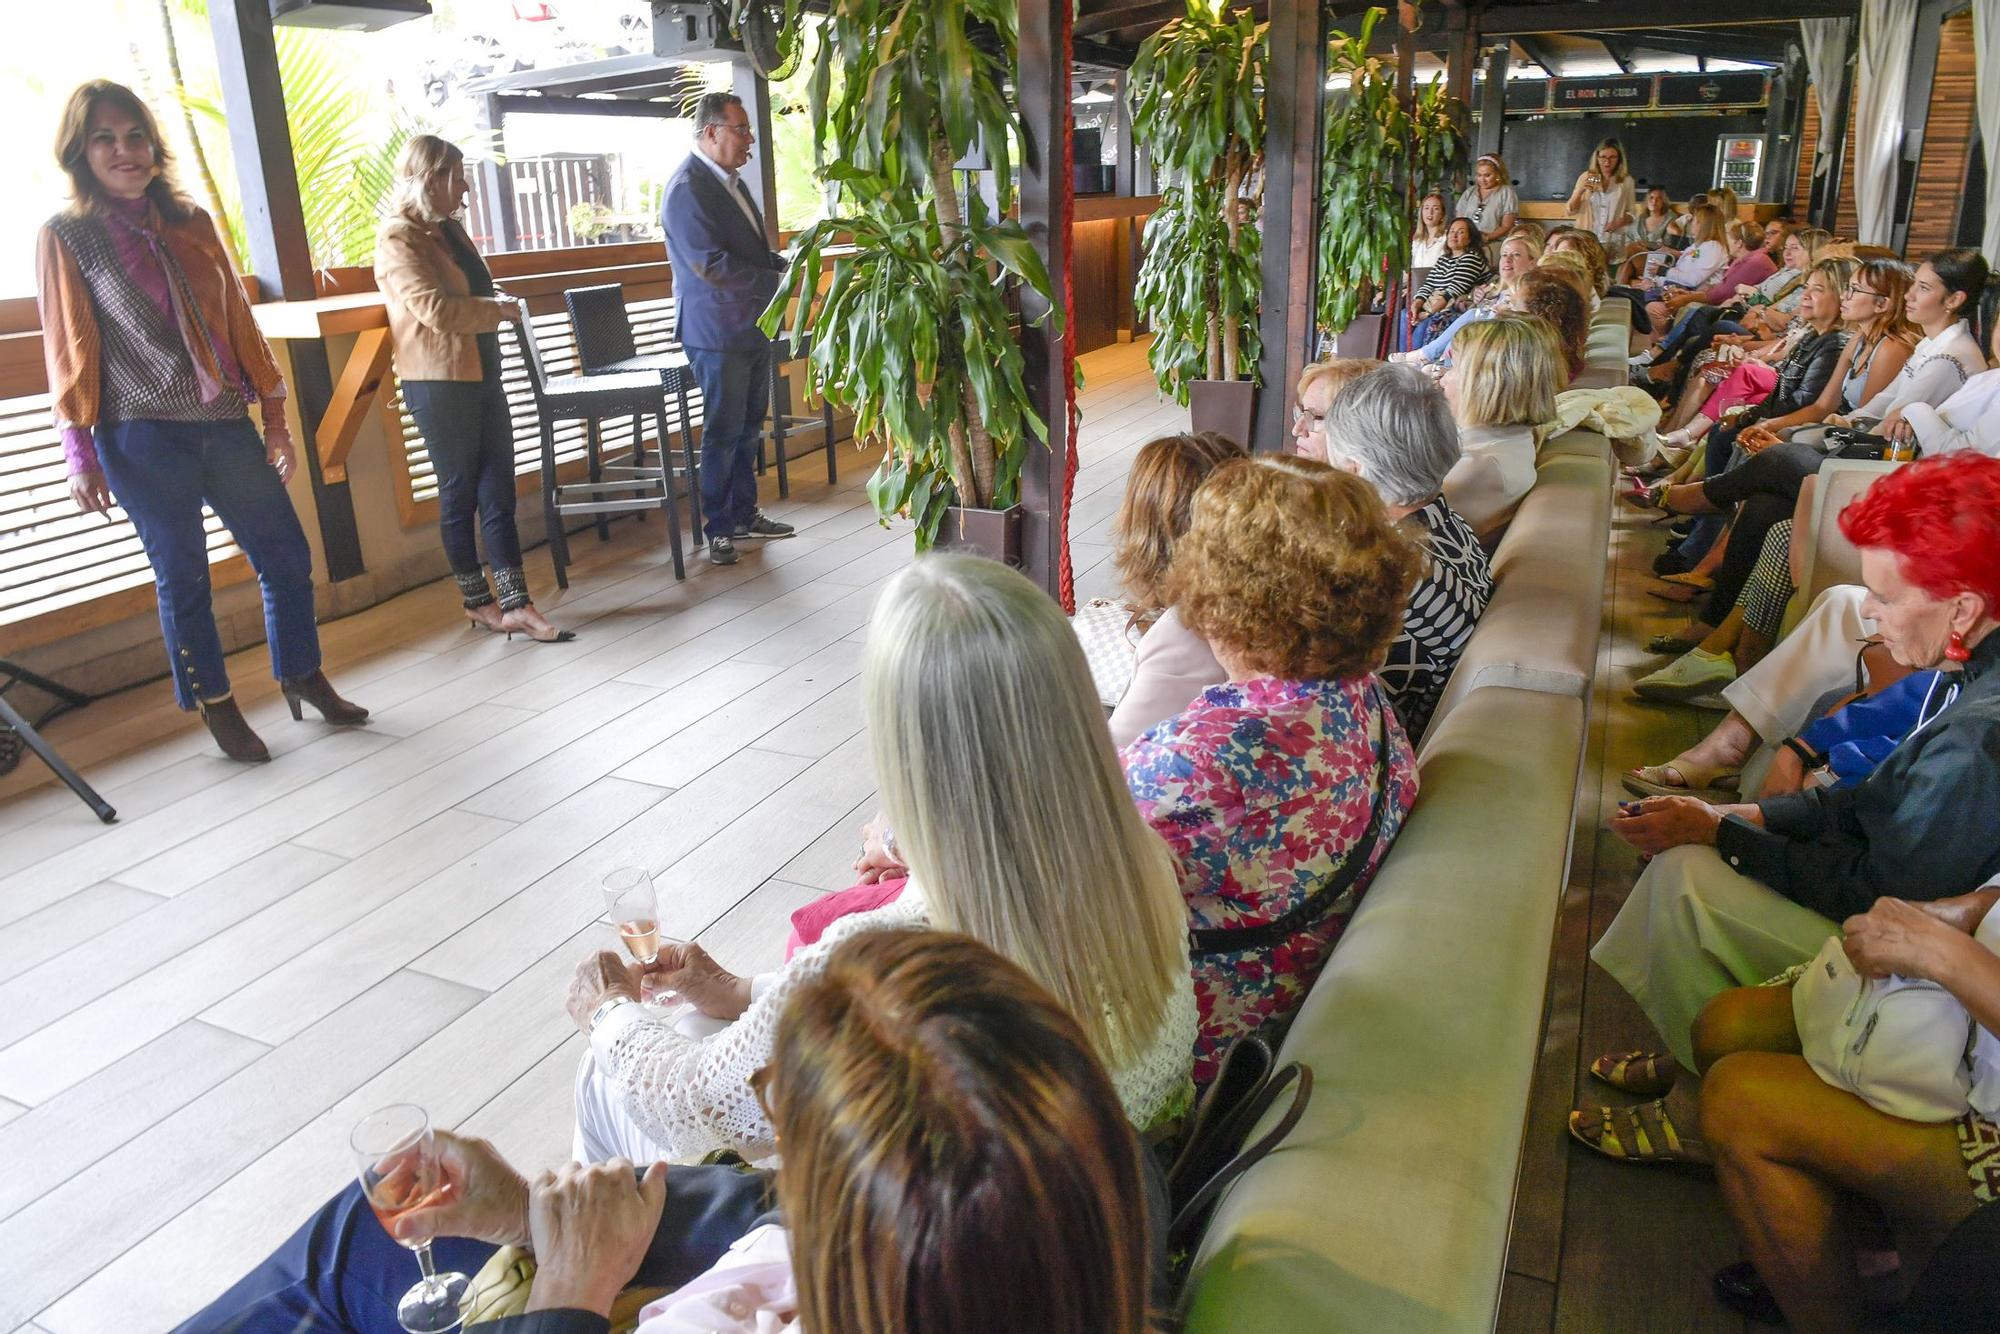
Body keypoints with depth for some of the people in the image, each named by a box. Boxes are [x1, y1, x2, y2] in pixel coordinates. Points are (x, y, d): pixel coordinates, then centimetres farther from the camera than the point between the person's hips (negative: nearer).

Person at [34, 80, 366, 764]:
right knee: (182, 574, 4)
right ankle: (216, 705, 19)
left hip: (225, 426, 4)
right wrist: (80, 456, -7)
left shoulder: (192, 222, 10)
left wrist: (274, 413, 9)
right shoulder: (65, 237, 0)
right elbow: (69, 349, -3)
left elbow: (239, 321, 12)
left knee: (286, 552, 6)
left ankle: (301, 676, 25)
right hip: (143, 438, -4)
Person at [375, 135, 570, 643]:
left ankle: (516, 604, 2)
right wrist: (498, 310, -9)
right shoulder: (398, 239, -11)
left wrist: (495, 300, 6)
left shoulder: (449, 229, 14)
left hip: (482, 375, 8)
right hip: (440, 384, -8)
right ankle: (479, 601, 15)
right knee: (460, 496, 4)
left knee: (498, 495, 2)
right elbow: (435, 309, -22)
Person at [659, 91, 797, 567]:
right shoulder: (686, 188, -15)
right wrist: (776, 279, -16)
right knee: (723, 432, -1)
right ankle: (719, 529, 10)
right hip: (718, 331, -9)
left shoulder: (730, 180, 15)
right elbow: (710, 264, -22)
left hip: (753, 327, 9)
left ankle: (744, 516, 26)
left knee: (748, 427, 15)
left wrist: (781, 262, 3)